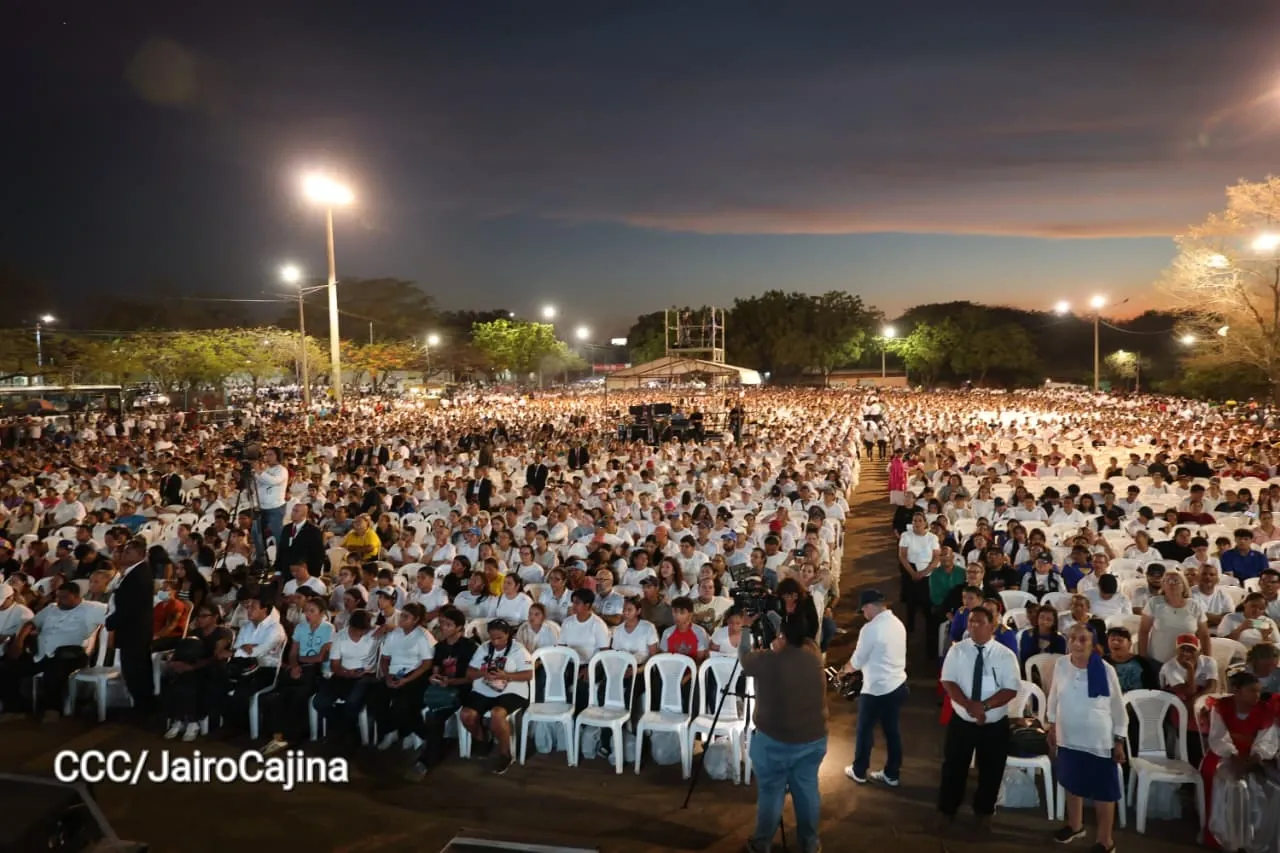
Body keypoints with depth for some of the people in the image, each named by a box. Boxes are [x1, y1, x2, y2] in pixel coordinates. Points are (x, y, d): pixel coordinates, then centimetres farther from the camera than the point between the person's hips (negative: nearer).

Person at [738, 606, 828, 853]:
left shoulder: (768, 660, -18)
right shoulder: (813, 653, -5)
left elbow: (744, 657, 3)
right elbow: (794, 634, 15)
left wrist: (747, 627, 17)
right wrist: (770, 615, 22)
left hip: (775, 740, -4)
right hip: (814, 738, 4)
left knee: (770, 792, 9)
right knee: (807, 789, 17)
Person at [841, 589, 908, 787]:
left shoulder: (870, 628, -21)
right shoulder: (898, 624, 4)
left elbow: (857, 661, -11)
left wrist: (844, 669, 9)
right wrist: (862, 665, 18)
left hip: (876, 689, -7)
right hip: (898, 685, 8)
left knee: (865, 730, 11)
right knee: (892, 730, 18)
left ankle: (859, 771, 26)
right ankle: (891, 774, 28)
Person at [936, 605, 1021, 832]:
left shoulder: (1006, 655, -7)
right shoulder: (957, 650, -5)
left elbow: (1011, 689, -12)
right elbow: (948, 682, -10)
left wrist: (984, 706, -24)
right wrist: (969, 705, -24)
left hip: (995, 725, 0)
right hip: (961, 721, 0)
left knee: (991, 770, 16)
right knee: (954, 767, 10)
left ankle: (984, 811, 39)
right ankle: (948, 810, 30)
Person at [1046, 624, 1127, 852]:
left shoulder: (1105, 670, -15)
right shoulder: (1061, 665, -7)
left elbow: (1118, 707, -5)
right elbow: (1054, 697, 7)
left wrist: (1119, 741, -2)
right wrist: (1052, 727, 13)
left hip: (1099, 741, -3)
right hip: (1068, 738, 4)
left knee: (1103, 791, 6)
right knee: (1073, 784, 21)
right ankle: (1075, 825, 43)